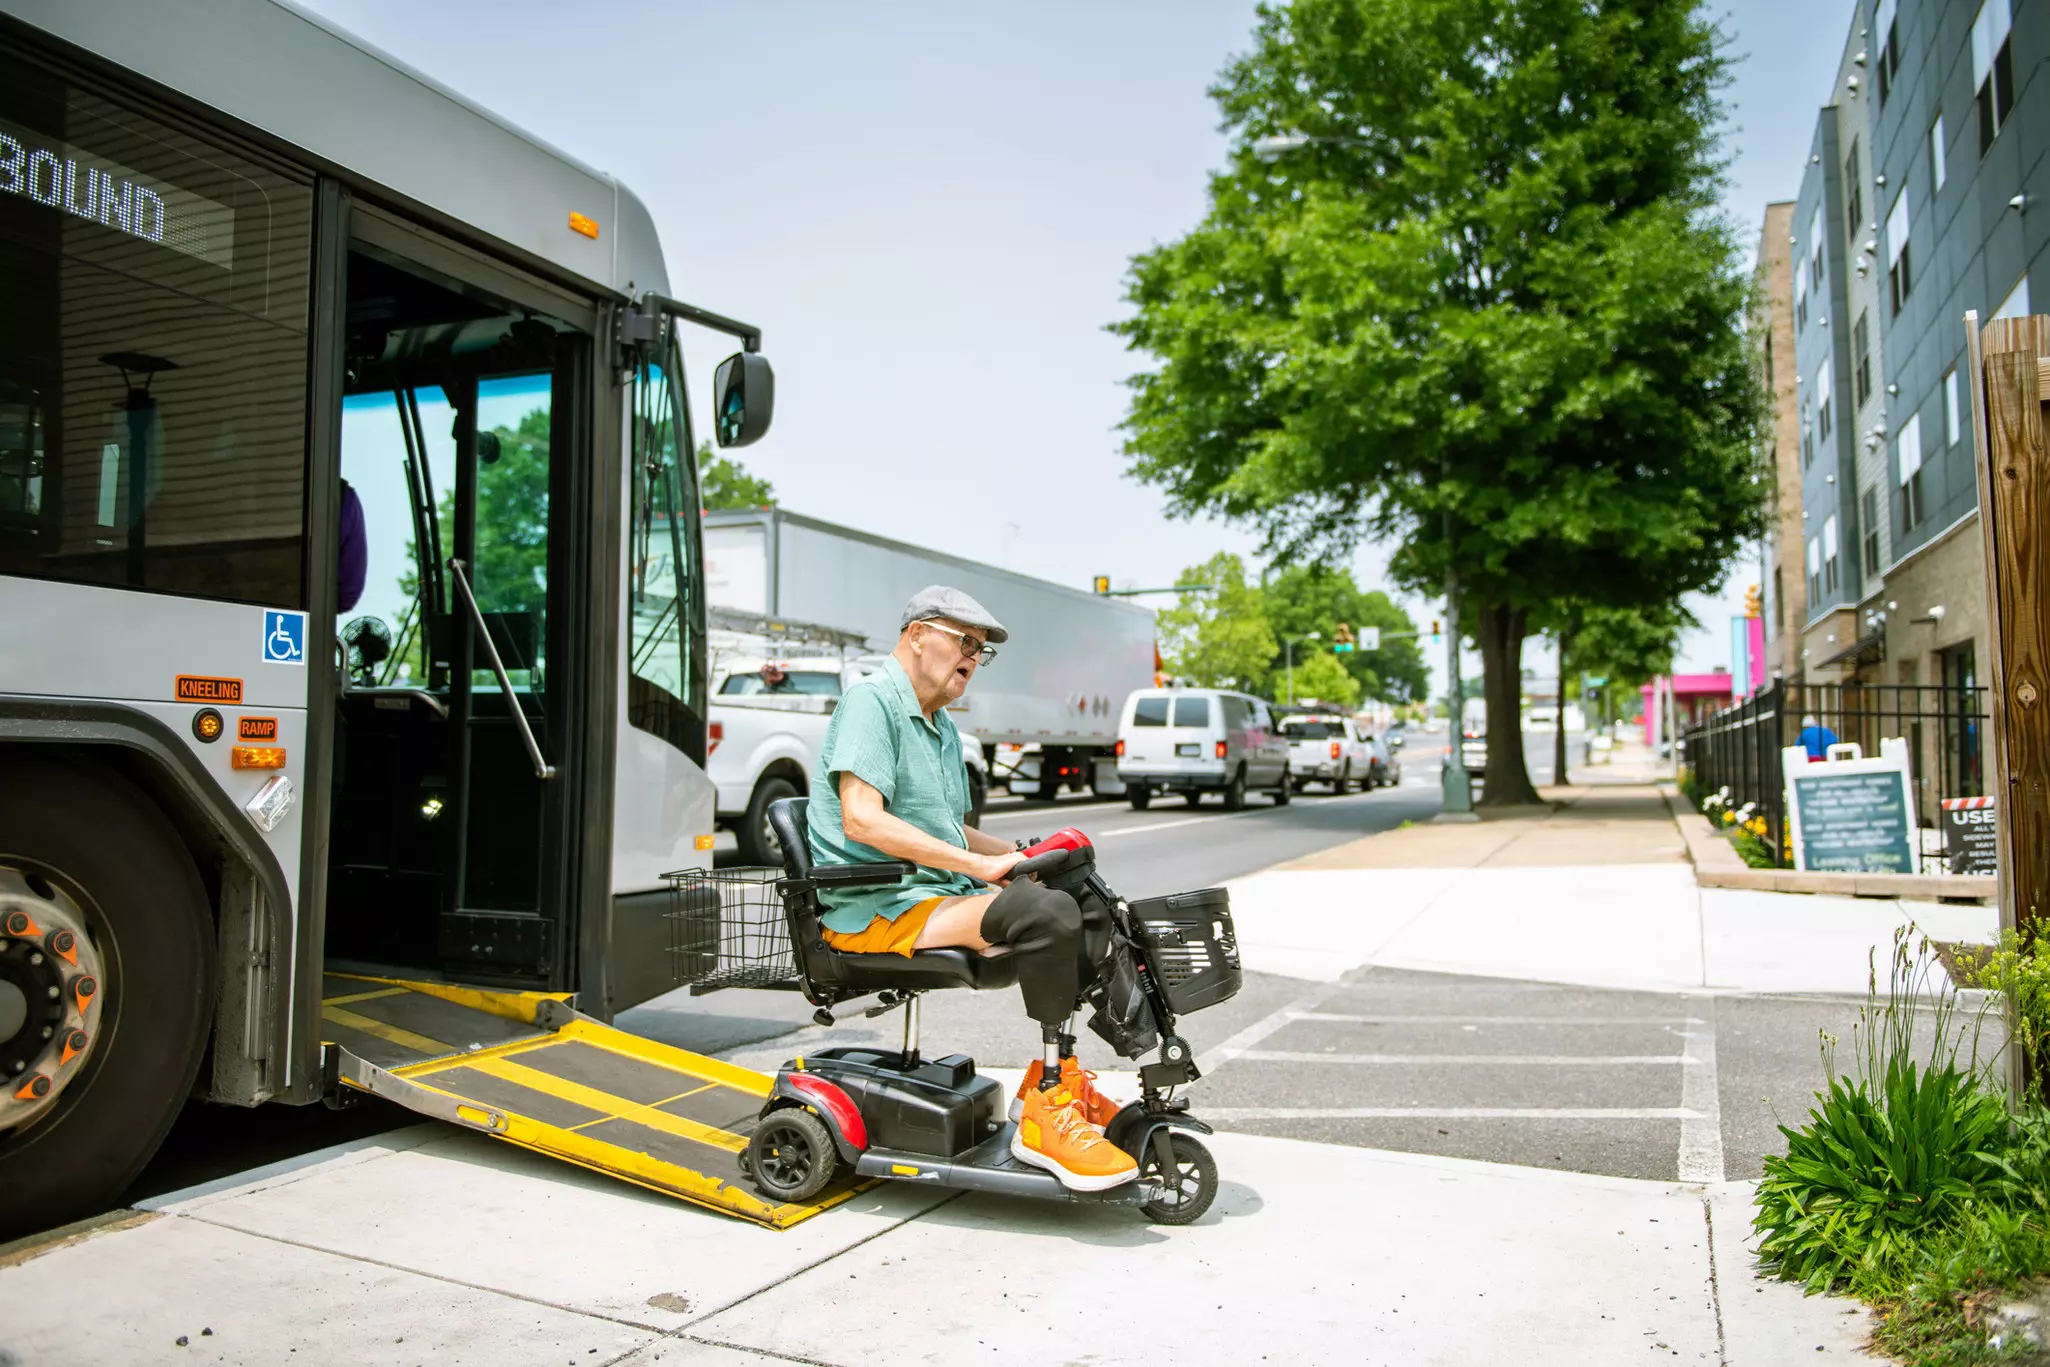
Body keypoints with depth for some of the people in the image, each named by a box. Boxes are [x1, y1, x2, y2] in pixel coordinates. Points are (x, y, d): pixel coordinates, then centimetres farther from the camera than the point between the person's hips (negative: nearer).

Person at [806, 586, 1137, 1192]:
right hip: (876, 908, -10)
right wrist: (977, 864, -23)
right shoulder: (871, 701, -10)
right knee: (1048, 914, -28)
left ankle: (1053, 1076, 8)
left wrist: (1027, 855, 11)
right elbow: (862, 820, -22)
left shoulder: (942, 727, 22)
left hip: (939, 894, 10)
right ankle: (1046, 1111, -20)